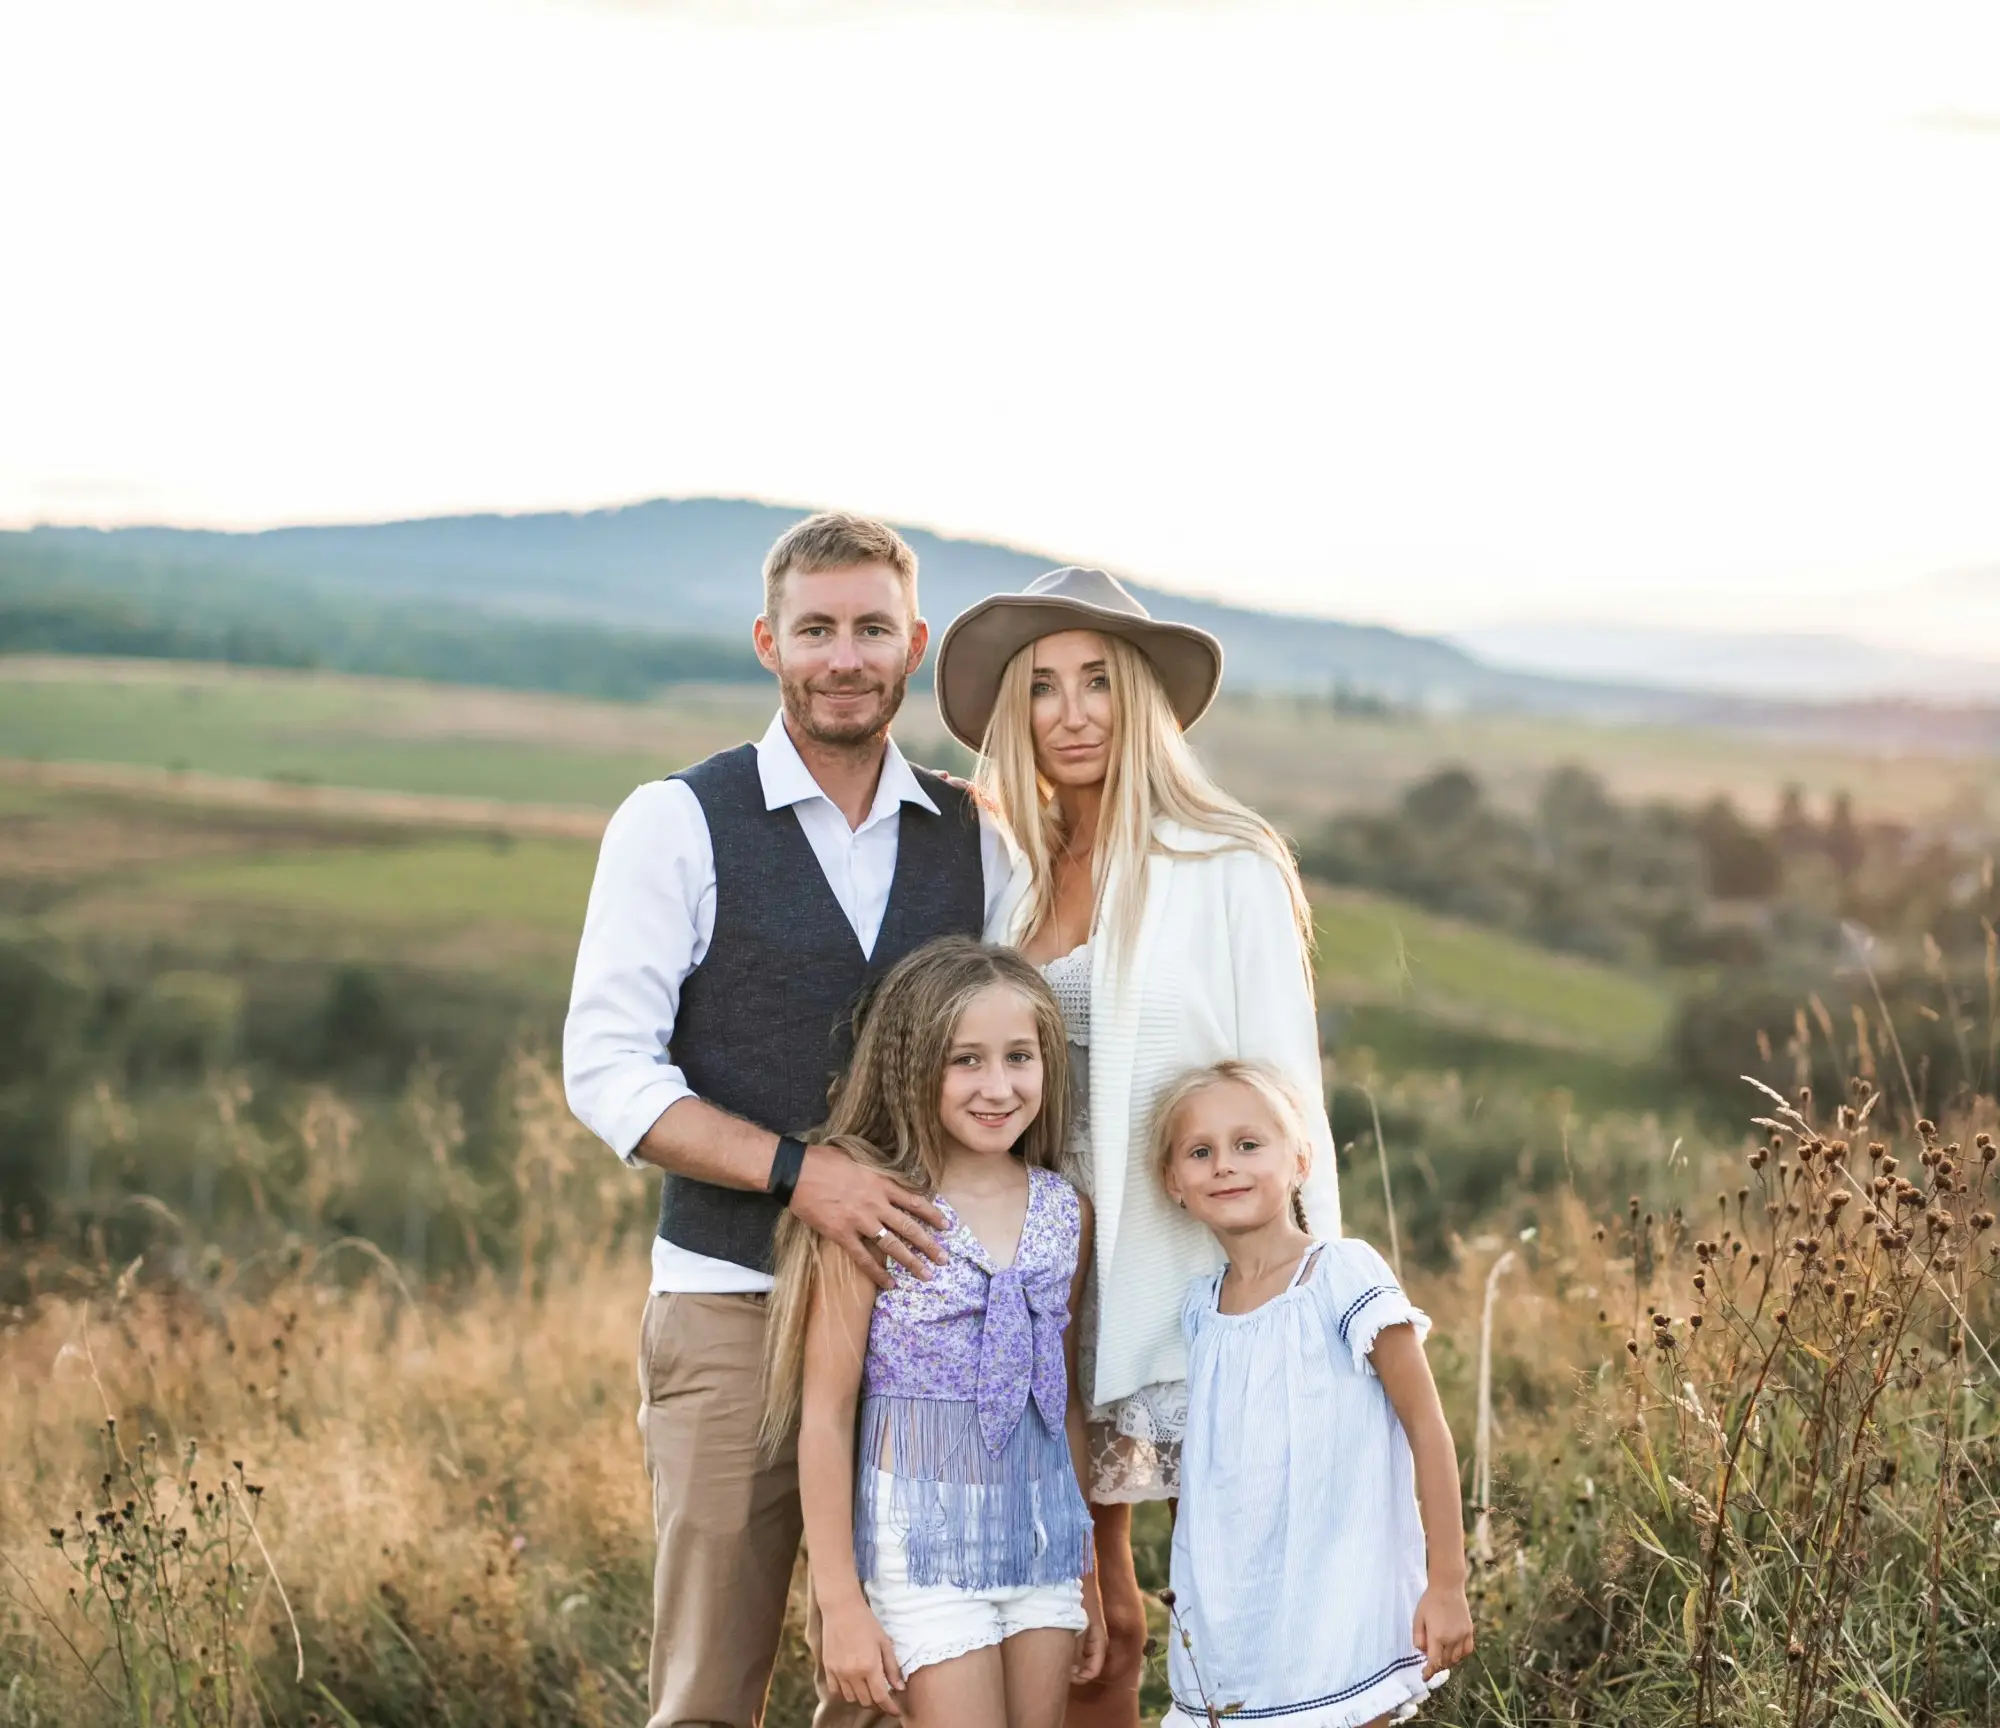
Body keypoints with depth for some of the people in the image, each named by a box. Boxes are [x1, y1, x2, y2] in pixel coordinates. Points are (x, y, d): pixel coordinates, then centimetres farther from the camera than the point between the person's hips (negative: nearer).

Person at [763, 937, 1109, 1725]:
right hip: (927, 1543, -5)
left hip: (1045, 1541, 5)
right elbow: (826, 1415, -10)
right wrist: (841, 1602, -11)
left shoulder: (1068, 1214, 5)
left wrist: (1087, 1575, 17)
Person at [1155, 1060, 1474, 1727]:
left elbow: (1428, 1430, -9)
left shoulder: (1343, 1277, -9)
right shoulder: (1200, 1309, 8)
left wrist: (1447, 1585, -10)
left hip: (1336, 1618, -5)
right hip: (1229, 1617, 5)